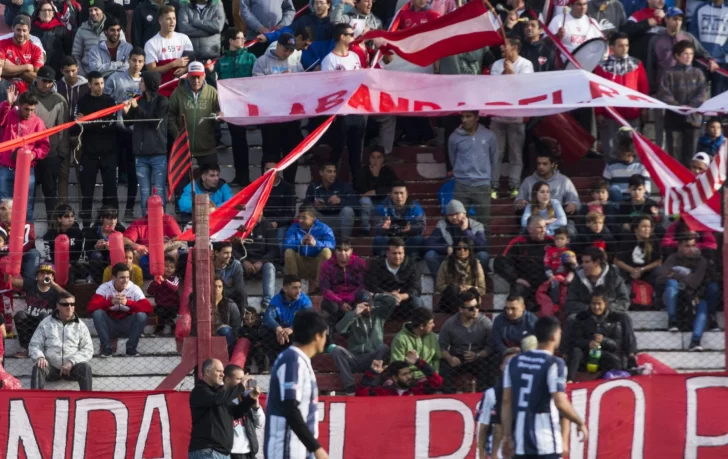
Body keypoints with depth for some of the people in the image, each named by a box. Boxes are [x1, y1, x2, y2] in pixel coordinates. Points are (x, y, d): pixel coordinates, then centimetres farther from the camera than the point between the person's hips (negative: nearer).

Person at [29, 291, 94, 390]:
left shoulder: (80, 325, 9)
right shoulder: (46, 323, 10)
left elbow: (88, 349, 2)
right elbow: (34, 345, 7)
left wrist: (72, 362, -15)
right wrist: (39, 357, -17)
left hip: (72, 367, 0)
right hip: (51, 367, 0)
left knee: (85, 367, -30)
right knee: (38, 367, -31)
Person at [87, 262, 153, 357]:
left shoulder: (134, 289, -11)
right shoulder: (104, 288, -12)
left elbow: (148, 308, -22)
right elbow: (91, 307, -24)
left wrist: (128, 302, -36)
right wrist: (111, 302, -39)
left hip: (127, 325, 0)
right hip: (110, 326, 0)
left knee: (141, 315, -27)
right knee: (97, 313, -27)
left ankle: (131, 347, -11)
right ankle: (106, 347, -16)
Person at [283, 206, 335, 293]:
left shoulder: (323, 228, -3)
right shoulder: (294, 228, 1)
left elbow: (331, 243, -22)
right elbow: (287, 245, -17)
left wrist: (316, 243, -41)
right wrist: (301, 242, -36)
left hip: (318, 264, -1)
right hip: (300, 265, 1)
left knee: (326, 251, -28)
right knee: (289, 252, -24)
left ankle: (317, 286, -22)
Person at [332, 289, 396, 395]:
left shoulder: (378, 313, 11)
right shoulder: (352, 317, 9)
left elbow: (392, 300, -1)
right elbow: (339, 329, -10)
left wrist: (374, 296, 6)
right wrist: (354, 313, -13)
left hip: (373, 359, 0)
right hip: (354, 359, 0)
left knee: (384, 348, -31)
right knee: (337, 350, -28)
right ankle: (350, 388, -35)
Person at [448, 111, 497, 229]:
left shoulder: (489, 136, 1)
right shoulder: (455, 137, -1)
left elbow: (494, 160, 13)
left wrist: (493, 181, 18)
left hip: (483, 185, 0)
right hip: (461, 185, 0)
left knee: (483, 222, 1)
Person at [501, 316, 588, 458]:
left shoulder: (515, 362, 9)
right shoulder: (554, 364, -10)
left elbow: (506, 402, 8)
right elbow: (560, 403, -16)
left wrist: (507, 435, 12)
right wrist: (580, 423, -1)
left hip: (521, 440, 6)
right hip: (546, 442, -6)